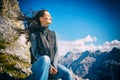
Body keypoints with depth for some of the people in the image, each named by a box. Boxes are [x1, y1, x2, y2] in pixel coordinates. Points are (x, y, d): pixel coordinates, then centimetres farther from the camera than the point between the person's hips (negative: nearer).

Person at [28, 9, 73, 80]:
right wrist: (48, 66, -21)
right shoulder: (34, 34, -3)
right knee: (45, 58, -38)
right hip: (39, 65, -4)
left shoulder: (53, 34, 10)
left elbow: (56, 51, 4)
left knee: (67, 73, -24)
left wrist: (54, 65, -13)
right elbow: (35, 54, -10)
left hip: (51, 64, 4)